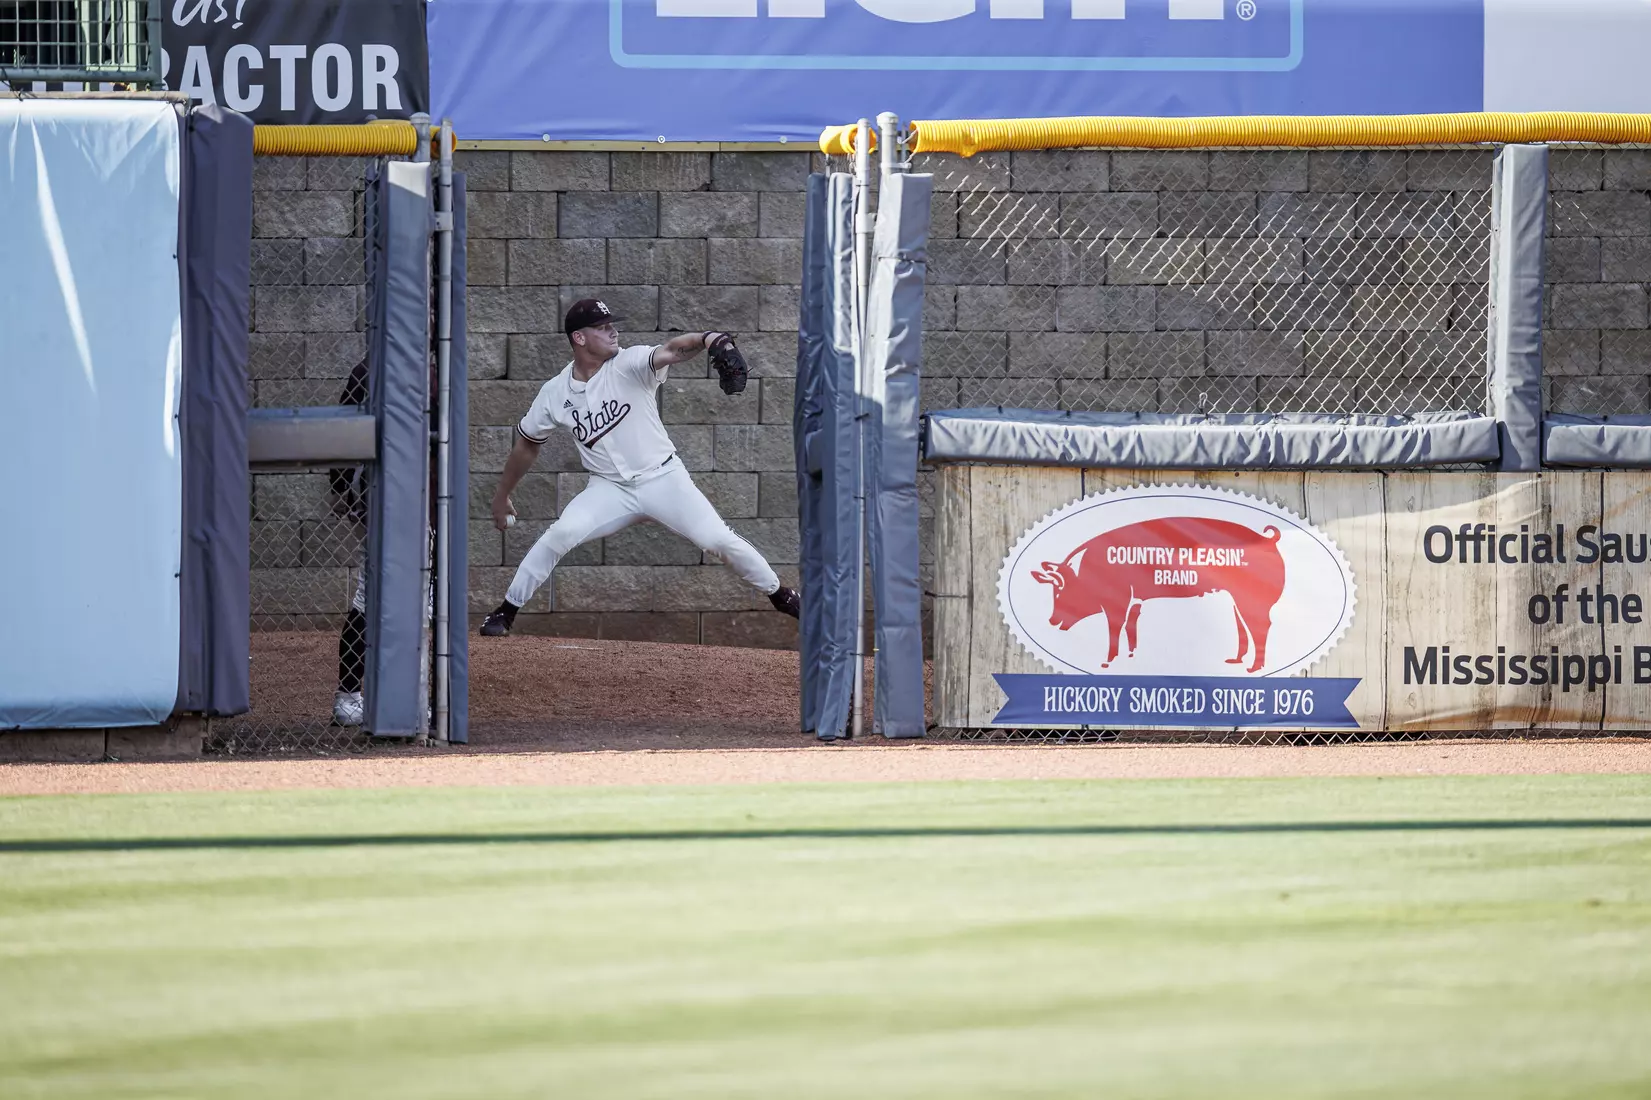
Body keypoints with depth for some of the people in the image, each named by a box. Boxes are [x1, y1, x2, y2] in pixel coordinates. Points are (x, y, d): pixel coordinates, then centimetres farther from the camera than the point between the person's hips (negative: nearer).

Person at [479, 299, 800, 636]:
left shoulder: (629, 365, -13)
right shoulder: (555, 393, -4)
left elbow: (670, 351, -34)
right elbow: (528, 444, 11)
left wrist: (705, 339, -56)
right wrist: (501, 496, 18)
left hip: (663, 478, -1)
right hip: (610, 488, 1)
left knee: (718, 539, -10)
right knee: (562, 533, -22)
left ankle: (781, 596, 13)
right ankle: (506, 611, -10)